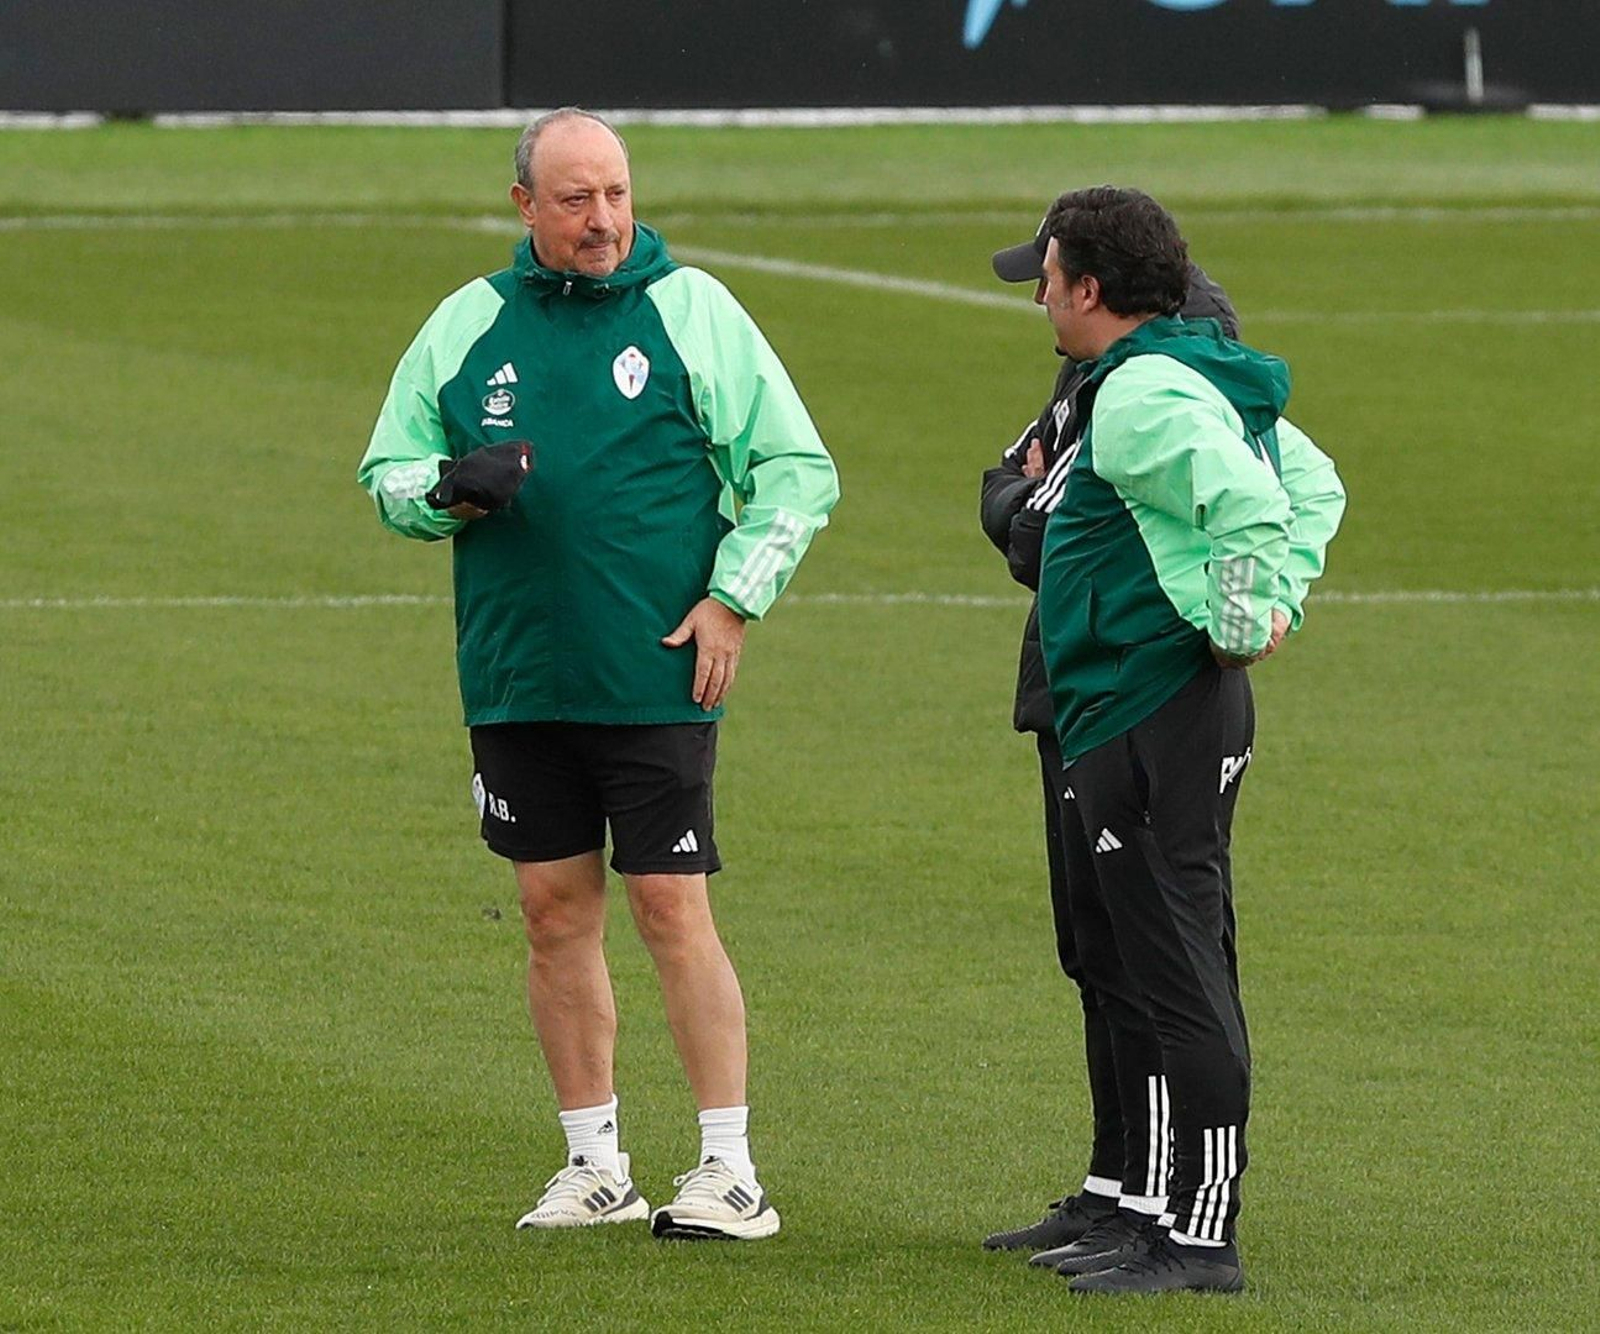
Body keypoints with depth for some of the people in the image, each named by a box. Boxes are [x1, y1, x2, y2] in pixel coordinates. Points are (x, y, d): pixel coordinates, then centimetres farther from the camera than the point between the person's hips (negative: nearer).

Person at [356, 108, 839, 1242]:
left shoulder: (691, 308, 1)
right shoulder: (468, 323, 8)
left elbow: (798, 469, 3)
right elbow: (388, 474, 13)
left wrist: (733, 599, -6)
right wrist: (452, 490, -9)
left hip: (657, 680, -3)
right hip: (517, 679, 3)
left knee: (673, 909, -6)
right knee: (556, 911, 6)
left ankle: (731, 1170, -1)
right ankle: (595, 1166, 15)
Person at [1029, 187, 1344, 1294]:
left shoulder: (1140, 393, -17)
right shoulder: (1210, 380, 16)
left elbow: (1251, 502, -30)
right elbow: (1314, 485, 25)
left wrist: (1239, 622, -18)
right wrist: (1279, 599, 15)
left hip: (1151, 732, -11)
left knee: (1180, 980, -9)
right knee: (1153, 964, 17)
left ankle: (1202, 1239, -8)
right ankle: (1169, 1209, 24)